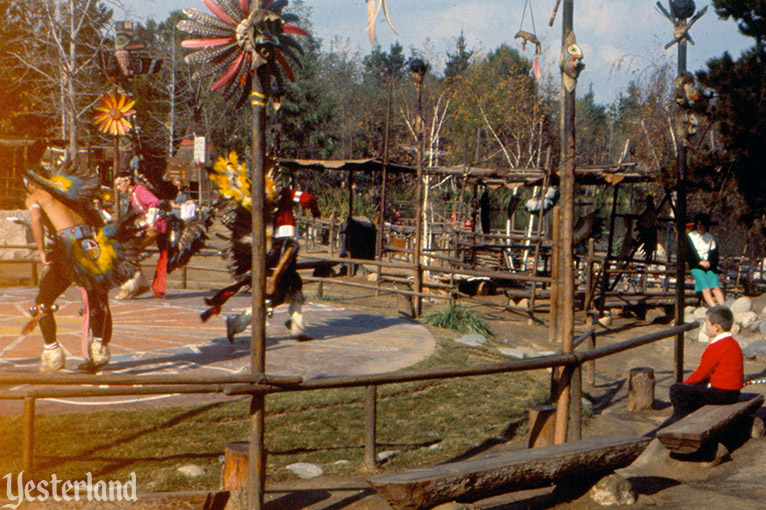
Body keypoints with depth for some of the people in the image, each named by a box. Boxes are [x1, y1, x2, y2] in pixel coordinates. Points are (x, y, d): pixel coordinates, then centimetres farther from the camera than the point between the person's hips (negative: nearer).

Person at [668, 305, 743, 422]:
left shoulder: (716, 347, -20)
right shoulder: (733, 343, 12)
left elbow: (701, 373, -14)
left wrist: (685, 383, 4)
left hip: (721, 394, -10)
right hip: (733, 392, 10)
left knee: (676, 390, -7)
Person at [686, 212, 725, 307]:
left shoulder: (710, 237, 21)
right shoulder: (690, 236, 12)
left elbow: (714, 252, 12)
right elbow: (688, 254, 2)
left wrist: (709, 262, -8)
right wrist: (700, 262, -9)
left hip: (710, 265, 3)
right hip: (696, 267, -3)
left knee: (716, 287, -18)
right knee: (705, 288, -21)